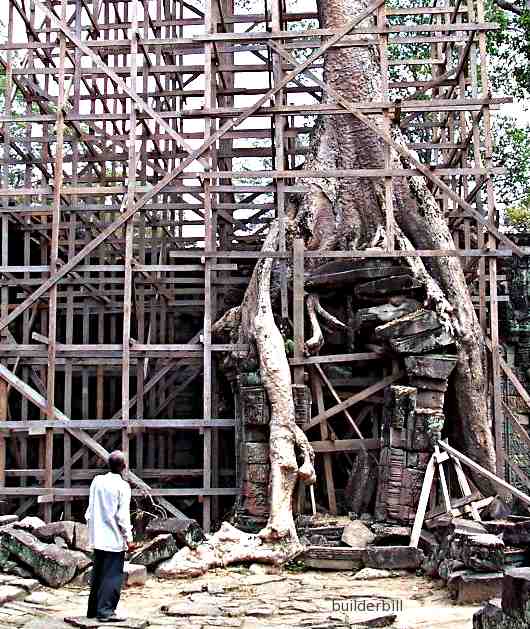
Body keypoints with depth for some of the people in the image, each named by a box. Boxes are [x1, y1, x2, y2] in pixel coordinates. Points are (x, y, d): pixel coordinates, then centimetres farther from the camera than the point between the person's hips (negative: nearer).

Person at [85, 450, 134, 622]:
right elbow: (123, 515, -13)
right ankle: (105, 611, -5)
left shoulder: (97, 481, 4)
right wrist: (129, 537, -7)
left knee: (97, 573, 15)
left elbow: (90, 508, 10)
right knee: (113, 575, -2)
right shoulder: (122, 486, -12)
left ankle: (93, 609, 21)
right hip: (114, 538, -6)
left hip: (98, 537, 6)